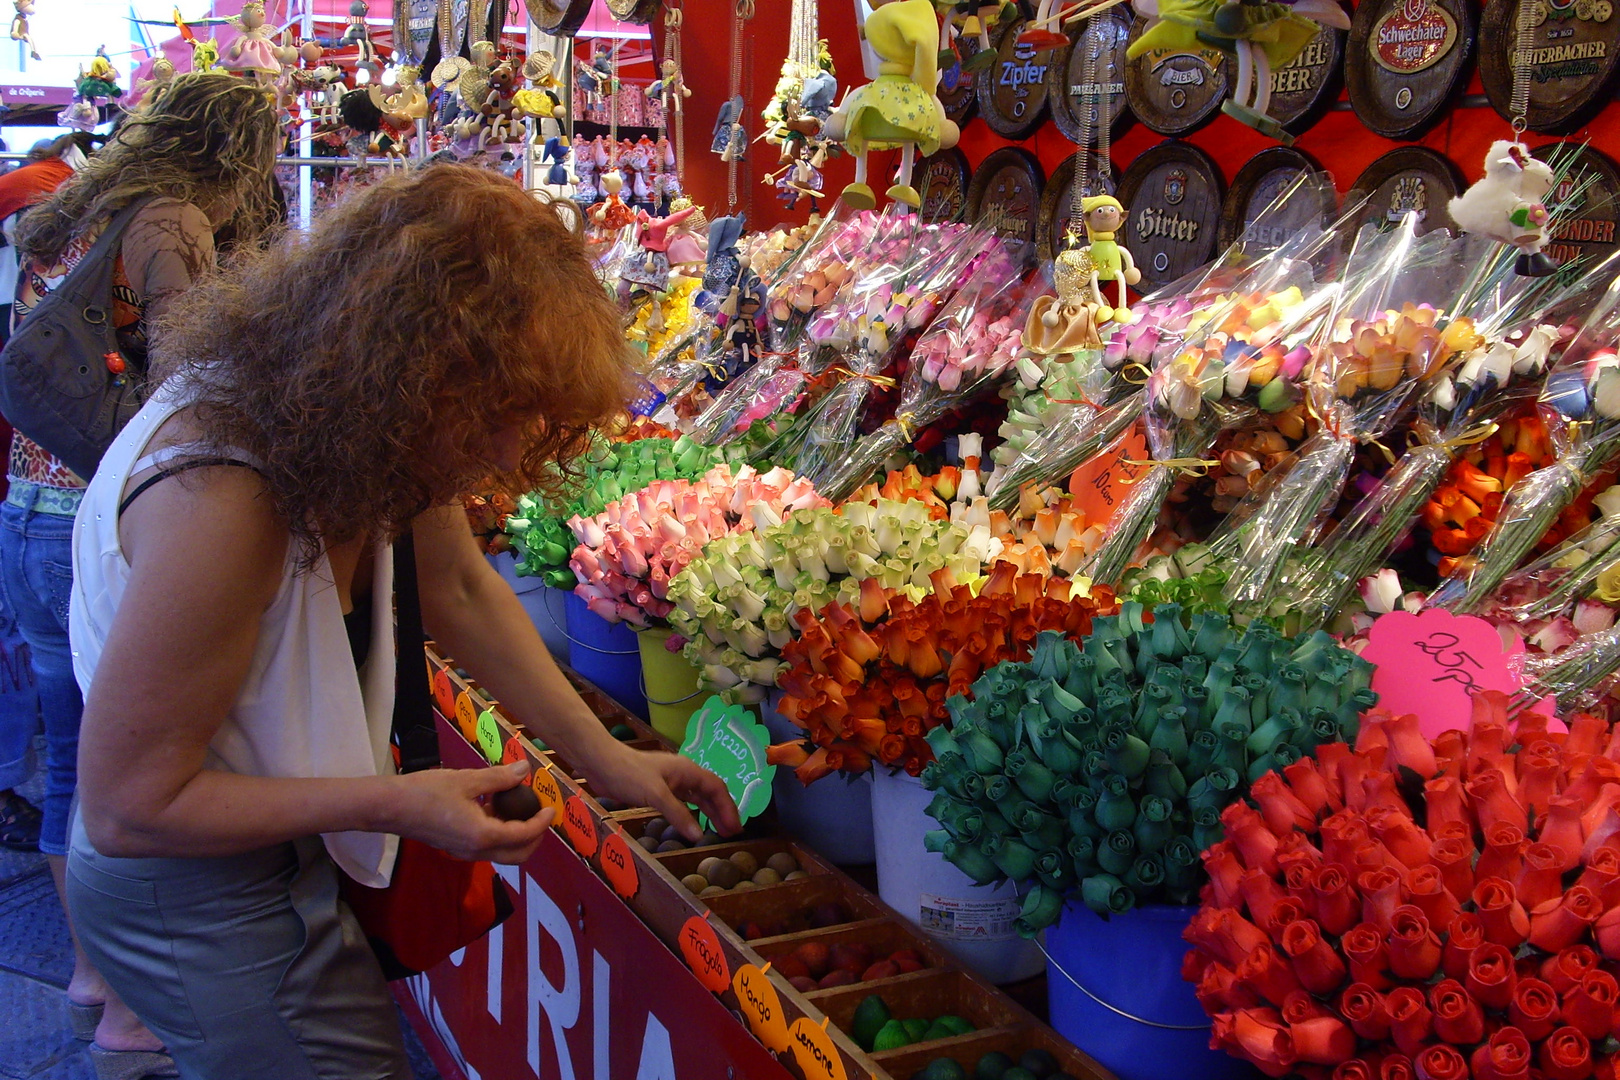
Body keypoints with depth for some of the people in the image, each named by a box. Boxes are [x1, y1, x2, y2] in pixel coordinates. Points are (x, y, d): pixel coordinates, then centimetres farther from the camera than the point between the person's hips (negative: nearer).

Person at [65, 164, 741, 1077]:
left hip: (284, 854, 8)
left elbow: (460, 588, 3)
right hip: (197, 893, -8)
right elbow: (127, 808, -27)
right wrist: (397, 805, -28)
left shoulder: (372, 429, -13)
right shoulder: (219, 501, -35)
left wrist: (604, 755, 0)